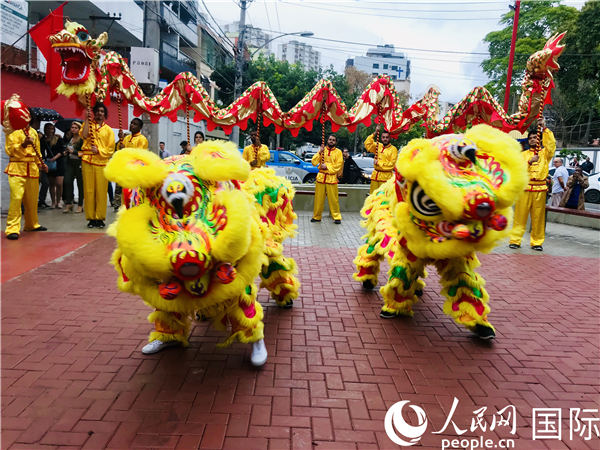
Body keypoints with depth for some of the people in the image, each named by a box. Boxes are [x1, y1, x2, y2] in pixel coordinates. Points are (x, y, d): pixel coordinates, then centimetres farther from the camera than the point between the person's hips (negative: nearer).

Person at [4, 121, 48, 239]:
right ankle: (12, 229, -11)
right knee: (16, 198, -14)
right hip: (17, 168, -6)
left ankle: (32, 224, 29)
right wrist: (23, 145, -28)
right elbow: (9, 149, -13)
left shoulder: (34, 132, 16)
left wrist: (40, 163, 13)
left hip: (32, 169, 6)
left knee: (32, 199, 13)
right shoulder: (13, 131, -3)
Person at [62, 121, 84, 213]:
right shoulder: (69, 138, 12)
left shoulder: (82, 139, -8)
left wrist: (73, 151, -17)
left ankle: (80, 205, 9)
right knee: (68, 182, -6)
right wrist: (65, 152, 5)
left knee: (80, 184, 2)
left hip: (79, 163, -5)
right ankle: (68, 204, -1)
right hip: (70, 162, 6)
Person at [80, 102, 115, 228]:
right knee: (89, 190, 0)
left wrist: (98, 150, -9)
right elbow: (84, 135, -8)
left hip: (102, 162, 0)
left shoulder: (108, 130, 15)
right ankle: (91, 218, 5)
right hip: (87, 161, 0)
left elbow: (111, 149, 7)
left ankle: (100, 218, 5)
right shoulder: (88, 124, 15)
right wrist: (87, 119, -5)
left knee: (101, 191, -2)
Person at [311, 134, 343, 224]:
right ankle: (316, 216, 14)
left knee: (333, 199, -3)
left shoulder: (338, 152, 3)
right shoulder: (322, 150, 9)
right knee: (318, 198, 4)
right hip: (321, 177, 2)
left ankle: (337, 217, 5)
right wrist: (320, 152, -11)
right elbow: (314, 162, 1)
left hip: (332, 178, -2)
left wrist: (327, 167, -13)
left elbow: (338, 165, -5)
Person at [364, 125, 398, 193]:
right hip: (375, 175, 5)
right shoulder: (378, 146, 14)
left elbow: (391, 164, -8)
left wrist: (379, 162, -8)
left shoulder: (393, 149, -1)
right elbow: (367, 144, 2)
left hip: (386, 177, -5)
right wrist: (374, 133, -2)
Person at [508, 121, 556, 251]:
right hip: (525, 188, 0)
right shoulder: (524, 154, 15)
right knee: (520, 215, -3)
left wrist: (544, 127, -10)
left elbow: (551, 143, -8)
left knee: (538, 217, 1)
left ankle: (537, 242, 8)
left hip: (540, 189, 0)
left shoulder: (545, 153, 11)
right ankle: (515, 240, 0)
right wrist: (530, 161, -11)